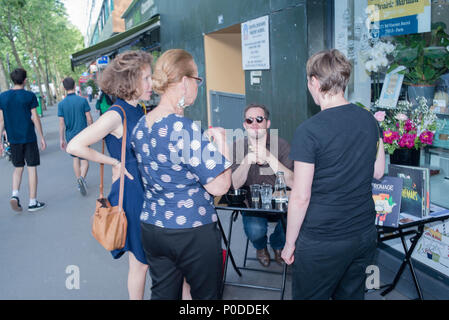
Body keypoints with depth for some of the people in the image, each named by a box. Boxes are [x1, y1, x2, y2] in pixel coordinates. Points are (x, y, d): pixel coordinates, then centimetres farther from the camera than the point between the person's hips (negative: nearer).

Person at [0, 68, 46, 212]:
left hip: (13, 139, 4)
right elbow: (35, 118, -7)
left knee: (18, 168, 17)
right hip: (29, 137, -4)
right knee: (32, 168, 4)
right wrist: (42, 137, 1)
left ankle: (15, 195, -3)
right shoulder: (29, 96, -7)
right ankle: (32, 202, 7)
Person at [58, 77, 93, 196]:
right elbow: (89, 119, -6)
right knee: (84, 160, 3)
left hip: (70, 136, 2)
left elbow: (62, 123, -4)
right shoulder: (83, 100, -8)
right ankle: (82, 178, -22)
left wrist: (61, 139, 4)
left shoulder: (61, 104, -4)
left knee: (76, 159, 17)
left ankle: (79, 182, 23)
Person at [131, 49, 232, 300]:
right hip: (194, 232, -7)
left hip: (151, 228, 7)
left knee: (162, 292, 20)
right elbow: (219, 186, -21)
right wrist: (220, 141, -9)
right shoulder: (186, 129, -23)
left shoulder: (141, 126, 3)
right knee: (206, 294, 13)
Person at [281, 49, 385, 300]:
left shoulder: (309, 131, -18)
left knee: (308, 296, 12)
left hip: (322, 242, -6)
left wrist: (289, 243, -5)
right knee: (352, 295, 22)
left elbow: (301, 197, -16)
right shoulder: (369, 119, 0)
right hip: (365, 233, 6)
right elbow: (378, 172, 13)